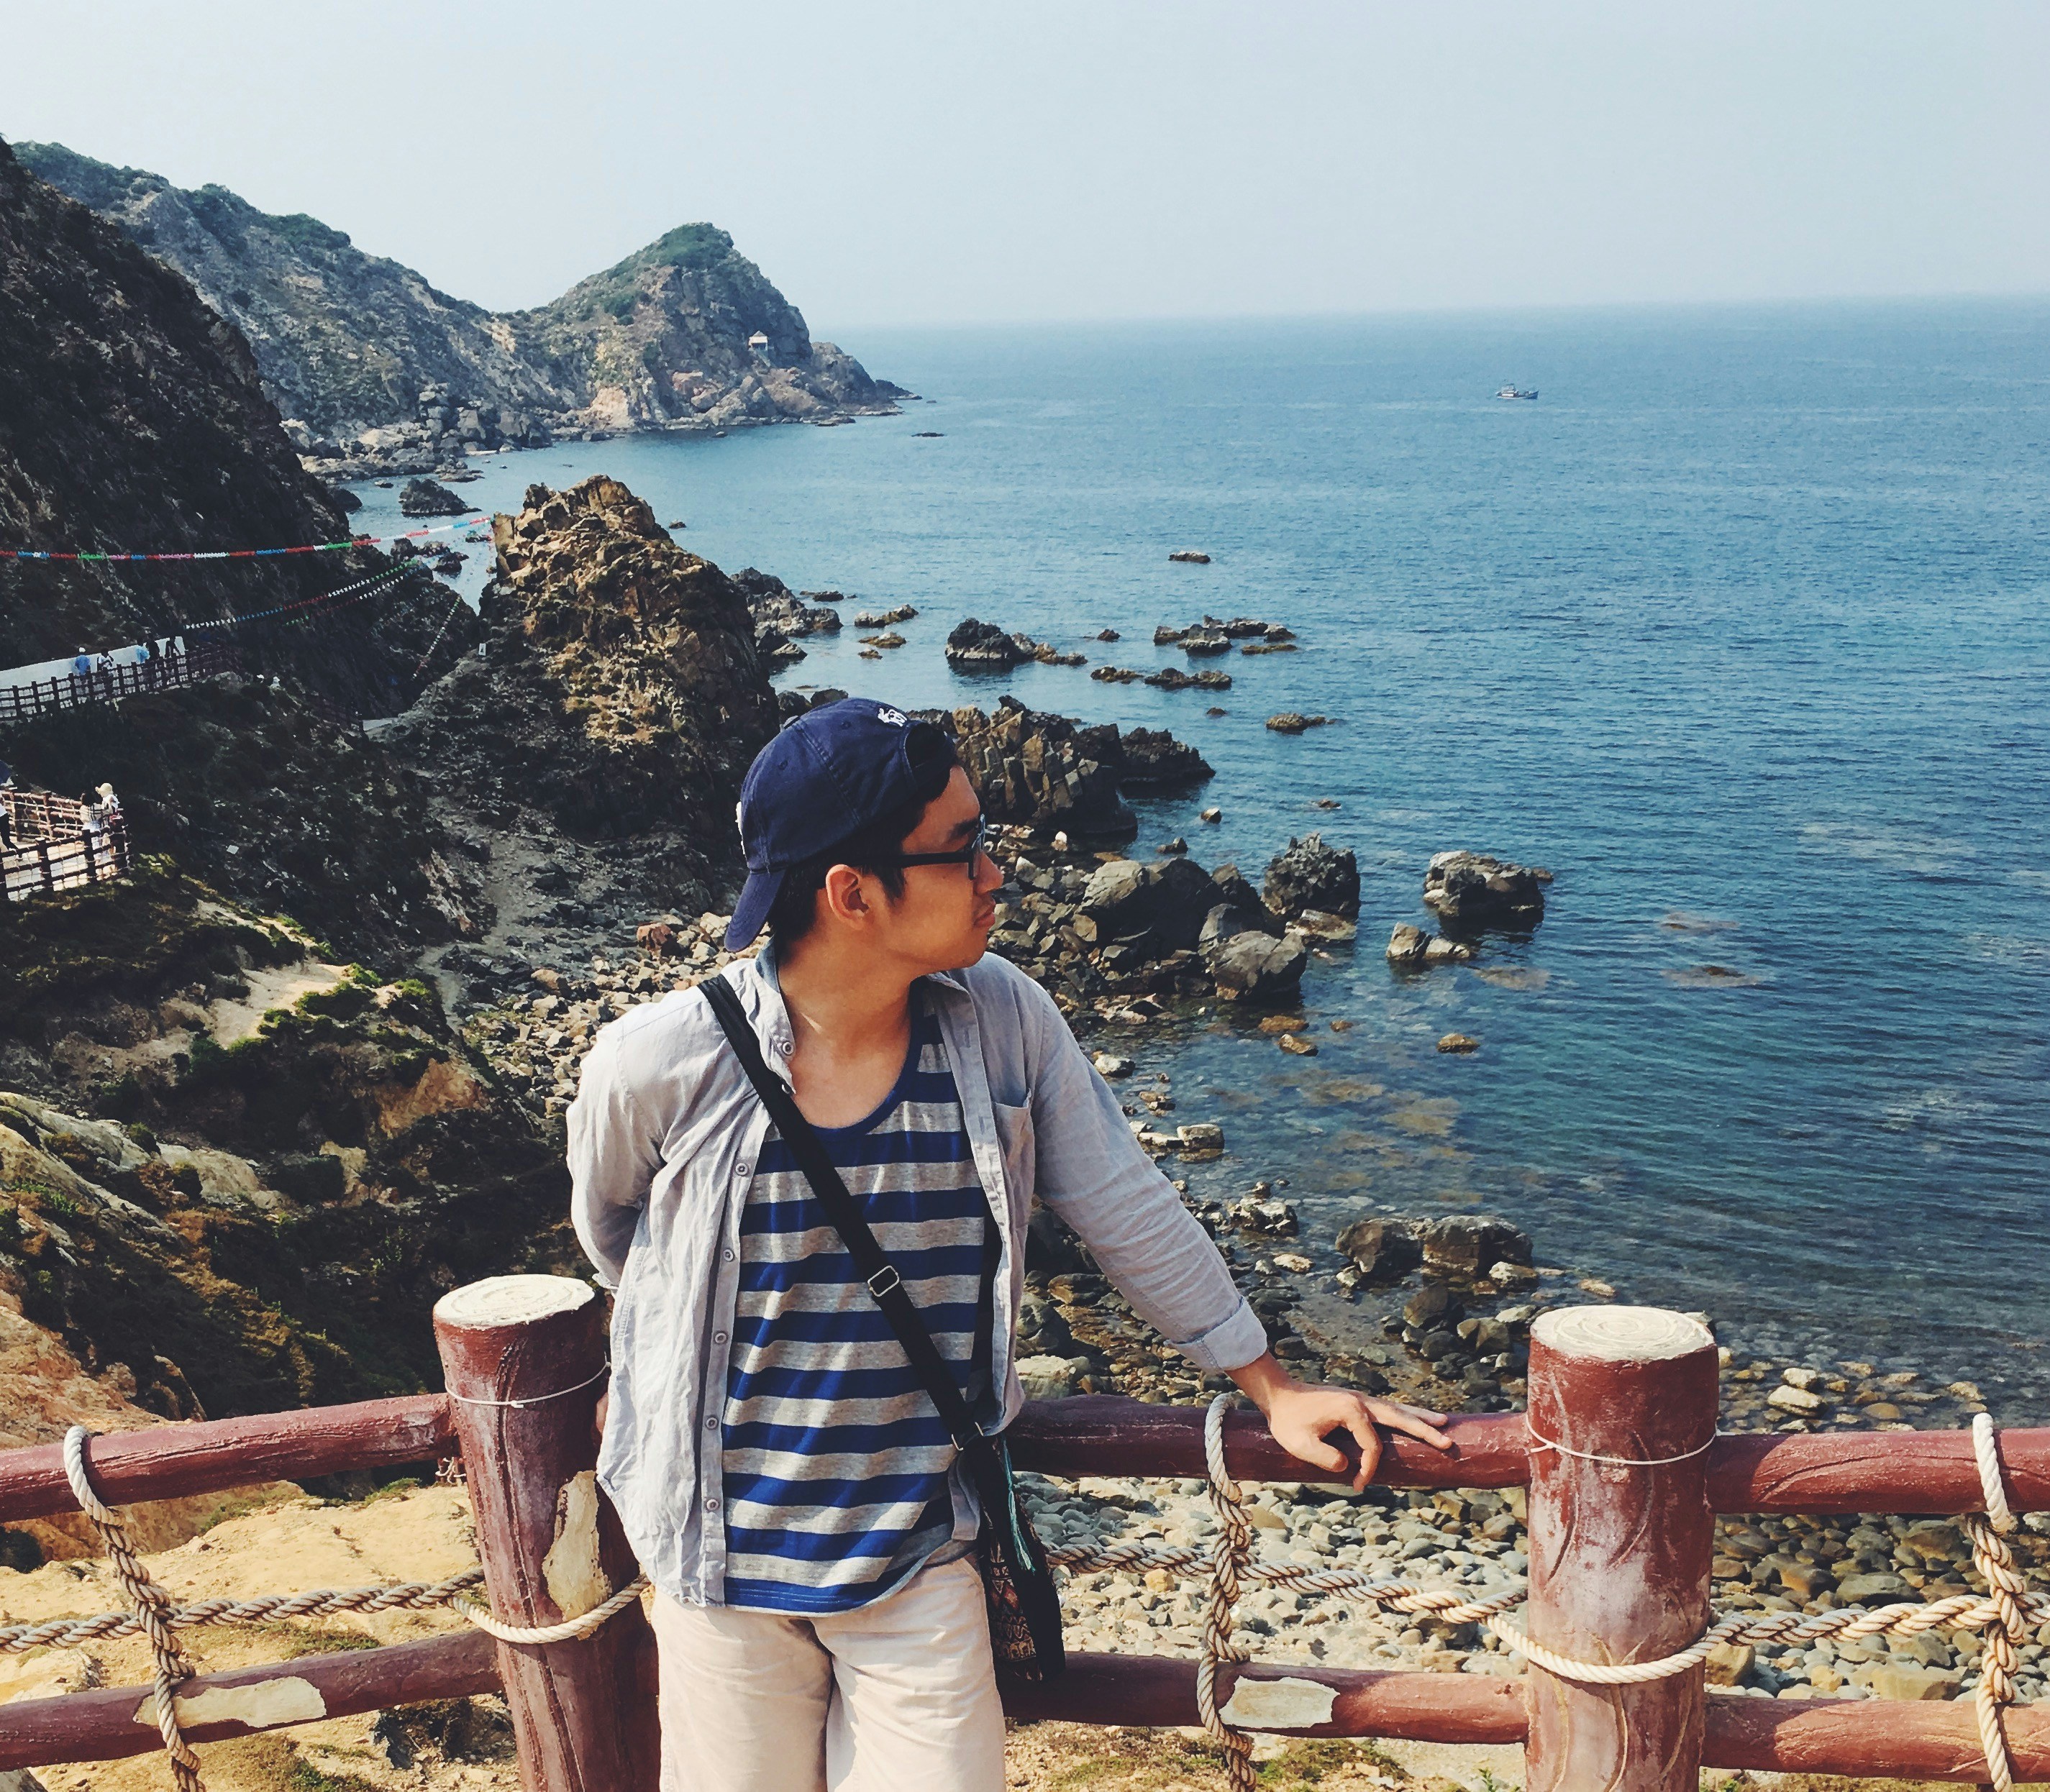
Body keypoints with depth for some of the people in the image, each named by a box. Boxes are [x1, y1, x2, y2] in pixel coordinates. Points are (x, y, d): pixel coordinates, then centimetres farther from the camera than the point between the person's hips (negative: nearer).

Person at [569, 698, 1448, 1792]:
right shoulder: (657, 1066, -17)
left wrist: (1273, 1389, 5)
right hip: (726, 1558, -1)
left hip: (923, 1561, 1)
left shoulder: (1005, 1024, -11)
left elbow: (1128, 1213, 0)